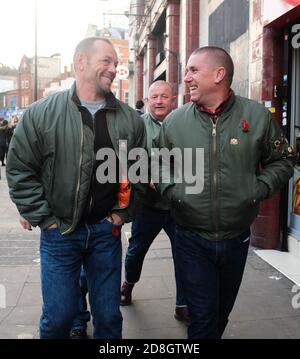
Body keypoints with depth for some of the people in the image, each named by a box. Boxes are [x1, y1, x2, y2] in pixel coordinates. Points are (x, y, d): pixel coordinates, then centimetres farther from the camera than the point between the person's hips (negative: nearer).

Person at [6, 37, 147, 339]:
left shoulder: (130, 118, 1)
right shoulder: (41, 114, -7)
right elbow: (19, 169, -4)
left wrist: (123, 212, 3)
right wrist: (43, 218, -6)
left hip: (106, 230, 2)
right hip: (59, 231, -2)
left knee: (109, 316, 14)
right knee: (58, 316, 9)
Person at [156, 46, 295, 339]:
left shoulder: (257, 116, -3)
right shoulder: (174, 121, -2)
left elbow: (281, 161, 7)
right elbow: (161, 164, 11)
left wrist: (259, 188, -8)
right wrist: (170, 189, -7)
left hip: (237, 238, 2)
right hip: (192, 240, -1)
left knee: (222, 312, 21)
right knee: (202, 317, 2)